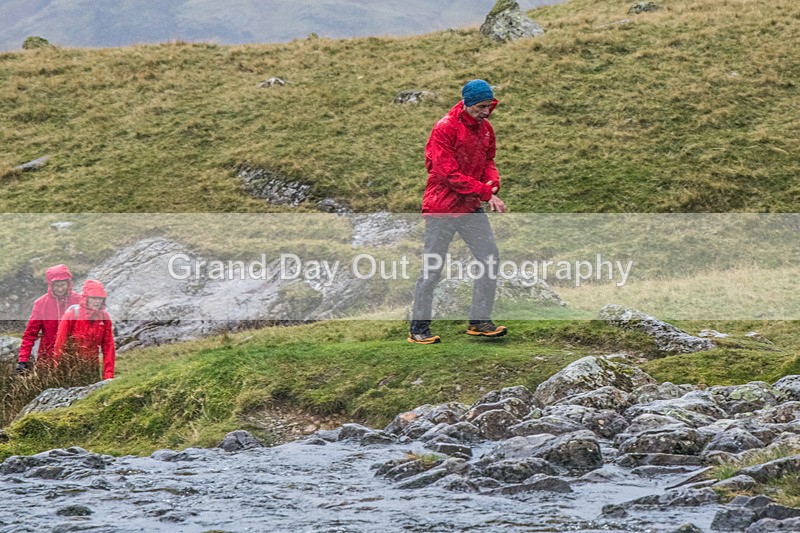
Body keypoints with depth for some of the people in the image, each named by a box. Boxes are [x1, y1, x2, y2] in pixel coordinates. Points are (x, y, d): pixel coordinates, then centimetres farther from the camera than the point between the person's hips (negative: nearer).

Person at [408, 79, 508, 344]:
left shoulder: (485, 128, 6)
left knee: (490, 258, 3)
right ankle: (418, 329, 5)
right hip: (442, 207, -7)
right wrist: (486, 193, -22)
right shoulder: (444, 129, -18)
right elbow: (450, 173, -22)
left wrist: (492, 183, -7)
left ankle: (479, 321, 12)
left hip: (471, 207, 7)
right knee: (432, 269, -3)